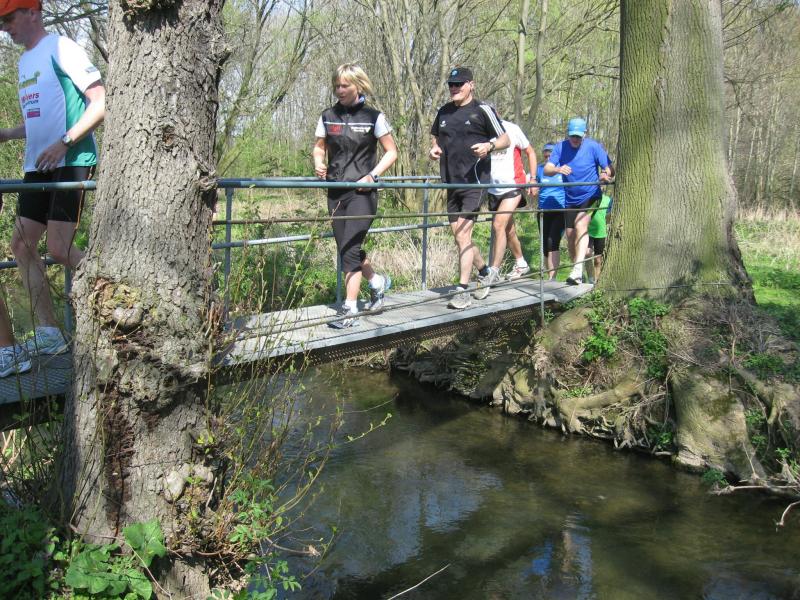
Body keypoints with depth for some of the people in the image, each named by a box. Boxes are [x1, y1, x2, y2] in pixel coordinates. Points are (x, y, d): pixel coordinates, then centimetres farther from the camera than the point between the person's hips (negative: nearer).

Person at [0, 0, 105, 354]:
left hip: (71, 164, -9)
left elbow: (101, 102, -13)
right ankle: (49, 333, 9)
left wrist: (64, 143, -21)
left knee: (59, 249, -14)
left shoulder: (60, 48, -6)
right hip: (38, 168, 9)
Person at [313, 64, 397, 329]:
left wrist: (372, 175, -12)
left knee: (350, 247, -13)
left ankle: (350, 308, -8)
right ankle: (377, 281, 37)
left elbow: (391, 152, 0)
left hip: (362, 191, -5)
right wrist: (319, 163, -5)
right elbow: (319, 147, 17)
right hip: (336, 191, 5)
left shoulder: (373, 117, -3)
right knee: (345, 248, 11)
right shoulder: (328, 116, 8)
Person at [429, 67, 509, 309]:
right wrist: (434, 148, 7)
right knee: (459, 237, 12)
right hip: (451, 182, 7)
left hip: (474, 182, -7)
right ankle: (485, 271, 35)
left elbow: (505, 139, 2)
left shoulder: (482, 110, -2)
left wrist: (489, 146, -19)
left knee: (463, 235, -15)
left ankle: (463, 291, -12)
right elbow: (435, 136, 30)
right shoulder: (444, 112, 15)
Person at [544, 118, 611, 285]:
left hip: (590, 195, -4)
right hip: (570, 198, 5)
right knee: (571, 236, 9)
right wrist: (557, 169, -35)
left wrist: (605, 175, -34)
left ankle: (577, 271, -37)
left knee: (580, 224, -28)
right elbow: (546, 169, -12)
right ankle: (578, 275, 26)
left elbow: (607, 169, -9)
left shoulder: (594, 146, -8)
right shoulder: (560, 147, -3)